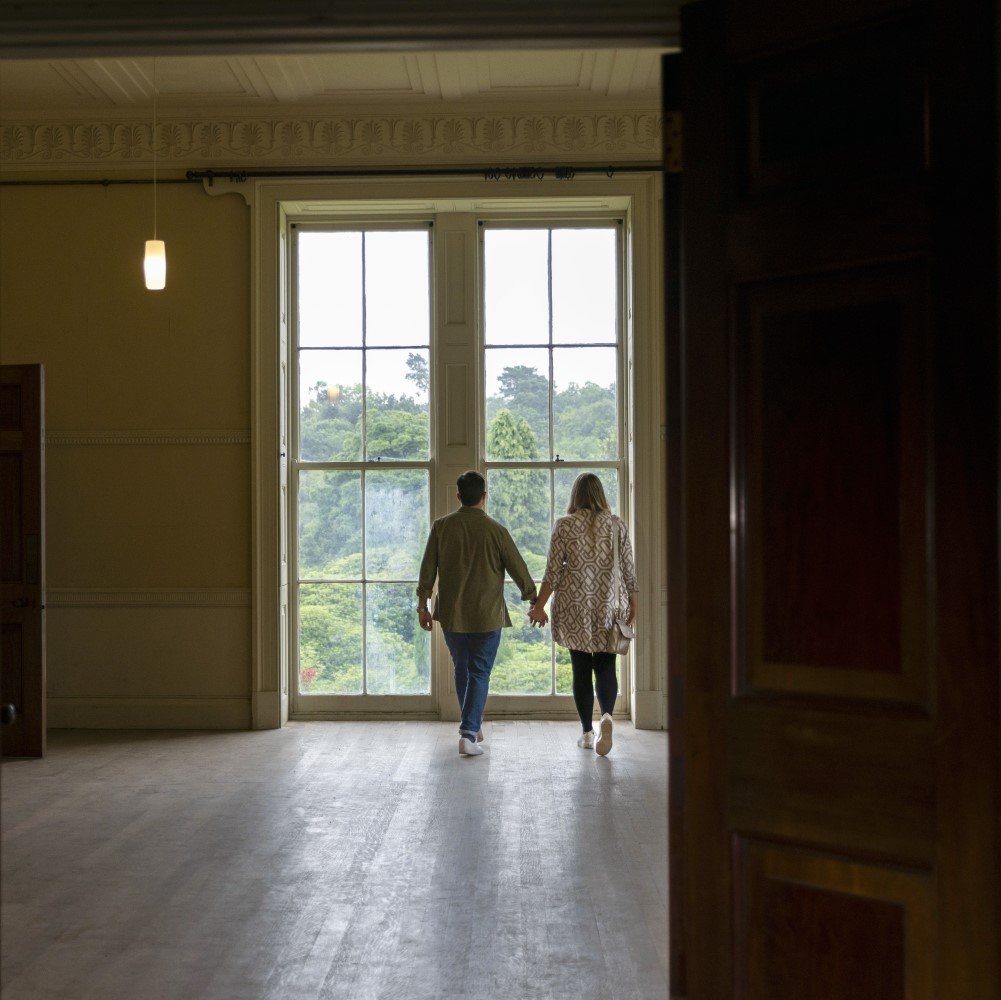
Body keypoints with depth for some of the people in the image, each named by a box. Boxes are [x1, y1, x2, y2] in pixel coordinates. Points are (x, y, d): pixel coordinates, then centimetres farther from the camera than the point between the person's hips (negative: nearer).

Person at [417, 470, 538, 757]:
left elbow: (427, 570, -1)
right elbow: (518, 570, -3)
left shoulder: (441, 527, -2)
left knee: (462, 670, 19)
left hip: (450, 614, 3)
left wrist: (423, 606, 8)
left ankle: (473, 725, 32)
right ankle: (468, 733, -9)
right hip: (487, 615, -3)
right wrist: (534, 601, 10)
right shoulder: (495, 530, -8)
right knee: (479, 674, 3)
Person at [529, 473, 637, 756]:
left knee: (581, 669, 8)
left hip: (574, 606, -1)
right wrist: (632, 605, 11)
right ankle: (606, 716, -20)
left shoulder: (564, 525, -3)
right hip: (609, 605, 1)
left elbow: (553, 571, -5)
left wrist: (539, 606, 2)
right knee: (606, 667, 5)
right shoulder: (616, 525, 1)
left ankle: (587, 732, 12)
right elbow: (627, 569, 2)